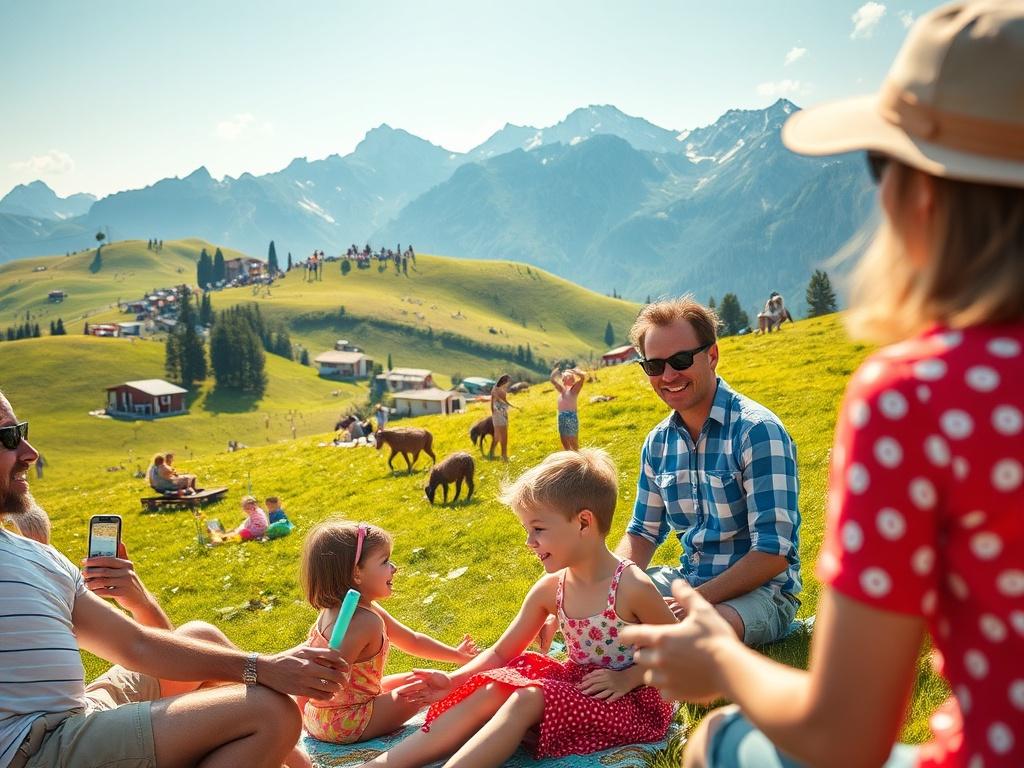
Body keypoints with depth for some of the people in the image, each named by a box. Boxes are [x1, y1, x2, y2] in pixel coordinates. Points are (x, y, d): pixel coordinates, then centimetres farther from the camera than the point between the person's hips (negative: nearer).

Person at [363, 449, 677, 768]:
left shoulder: (632, 587, -21)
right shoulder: (549, 589, -3)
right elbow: (502, 652, 4)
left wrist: (626, 679, -20)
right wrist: (454, 680, -10)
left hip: (631, 699, -6)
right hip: (576, 683, 6)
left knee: (528, 699, -26)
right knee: (493, 692, -15)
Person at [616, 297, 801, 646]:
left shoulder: (757, 431, -18)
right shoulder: (658, 443, 5)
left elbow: (773, 554, -21)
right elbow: (643, 533, 14)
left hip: (760, 590, -6)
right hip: (688, 579, 7)